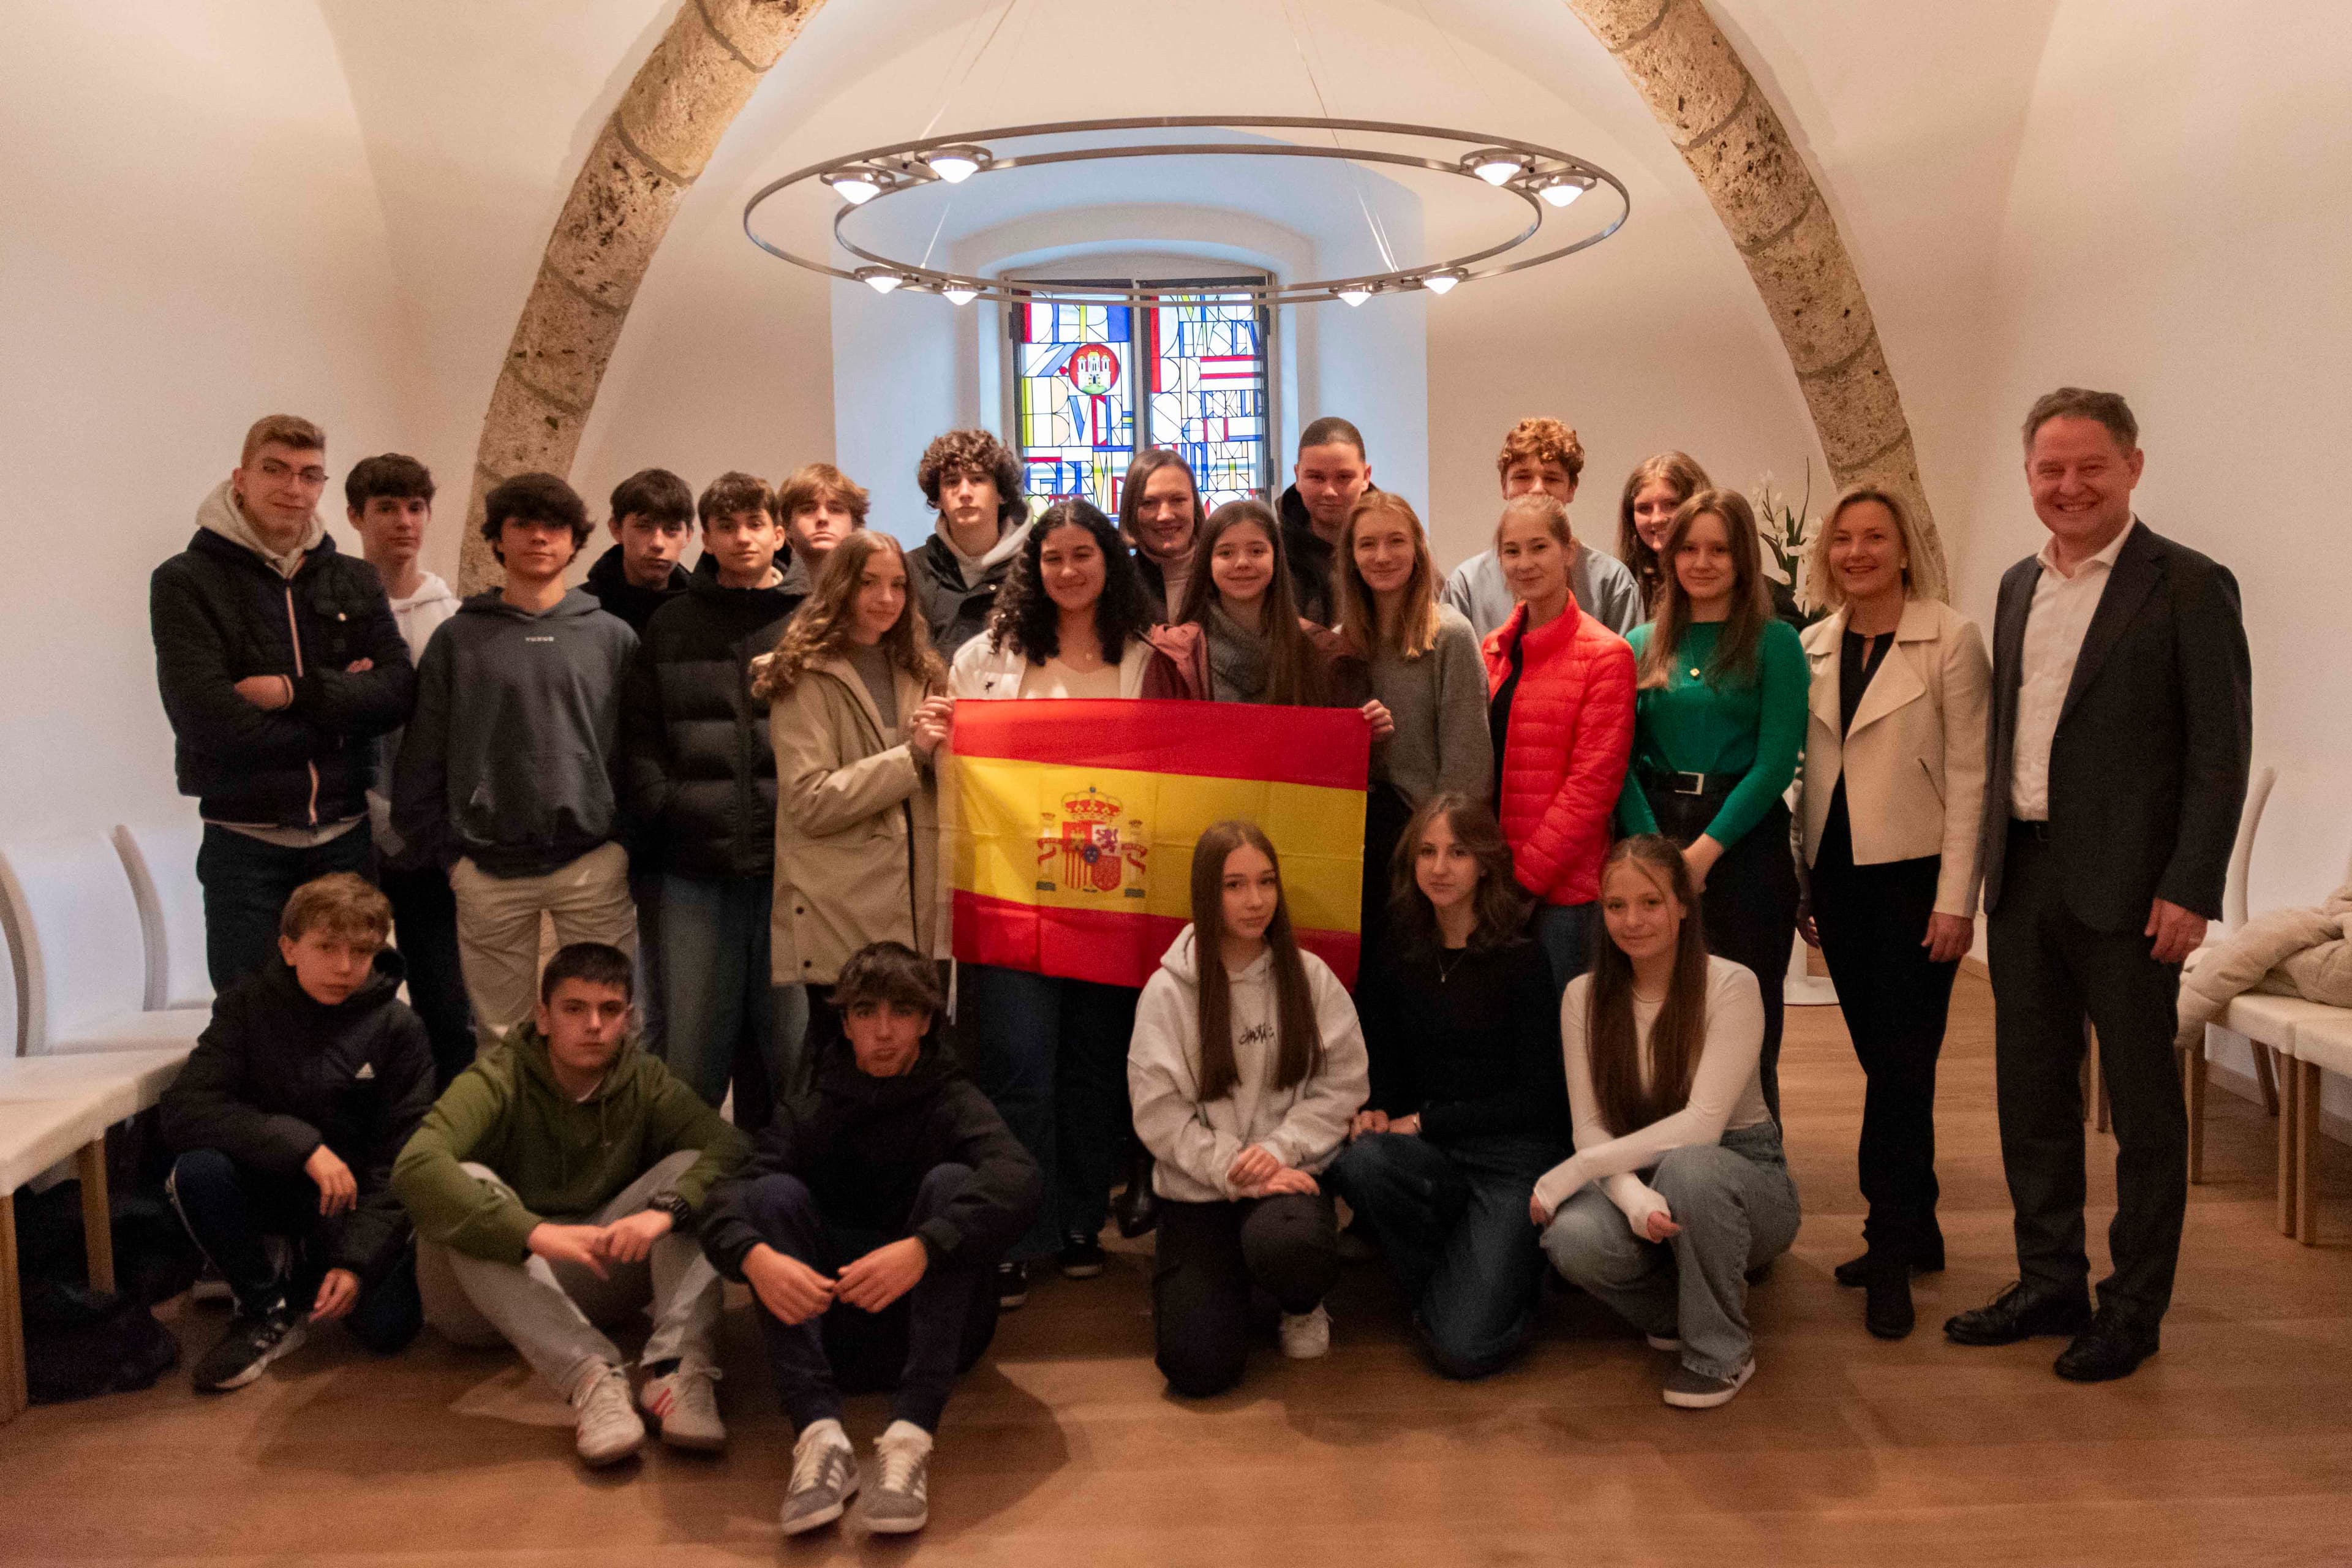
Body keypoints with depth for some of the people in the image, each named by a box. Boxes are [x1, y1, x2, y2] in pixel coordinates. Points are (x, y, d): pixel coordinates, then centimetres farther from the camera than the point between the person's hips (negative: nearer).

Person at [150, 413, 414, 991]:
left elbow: (398, 690, -5)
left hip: (346, 837, 3)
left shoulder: (355, 581, 8)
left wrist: (298, 692, -18)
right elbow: (207, 718, -16)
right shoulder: (186, 581, -3)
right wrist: (338, 706, -9)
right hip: (245, 841, -3)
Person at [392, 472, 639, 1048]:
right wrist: (447, 852, 0)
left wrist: (624, 839, 0)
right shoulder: (457, 639, 6)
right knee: (502, 1037, 8)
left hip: (594, 865, 0)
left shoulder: (613, 637, 6)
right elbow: (422, 759, 6)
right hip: (490, 871, 1)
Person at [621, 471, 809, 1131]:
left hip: (791, 861, -1)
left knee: (791, 1039, 5)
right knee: (690, 1049, 7)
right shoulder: (672, 625, 12)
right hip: (696, 863, 2)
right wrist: (664, 810, -2)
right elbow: (639, 736, 10)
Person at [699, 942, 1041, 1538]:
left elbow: (1019, 1181, -26)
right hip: (825, 1324, 2)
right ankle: (818, 1432, -35)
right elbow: (727, 1198, -13)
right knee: (774, 1193, -19)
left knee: (950, 1183, -24)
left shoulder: (953, 1104, -3)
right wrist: (754, 1256, -37)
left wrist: (921, 1249, -42)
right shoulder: (812, 1106, 4)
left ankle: (911, 1434, -36)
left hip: (934, 1322, -2)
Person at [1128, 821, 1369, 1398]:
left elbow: (1342, 1085, 0)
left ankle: (1302, 1306, 2)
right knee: (1199, 1367, -14)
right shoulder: (1169, 990, -5)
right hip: (1198, 1188, 0)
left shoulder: (1310, 977, 0)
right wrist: (1234, 1170, -17)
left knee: (1286, 1246, -37)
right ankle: (1194, 1283, 23)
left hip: (1290, 1173, 0)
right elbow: (1159, 1112, -7)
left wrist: (1280, 1146, -15)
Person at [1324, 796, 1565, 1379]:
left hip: (1513, 1156, -4)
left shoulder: (1522, 961, -5)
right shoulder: (1405, 959, 8)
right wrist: (1376, 1113, -10)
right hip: (1427, 1155, 4)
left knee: (1464, 1349, -20)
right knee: (1356, 1162, -32)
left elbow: (1537, 1099, -6)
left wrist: (1421, 1123, -9)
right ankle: (1446, 1277, -4)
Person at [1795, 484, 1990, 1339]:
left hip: (1914, 873, -5)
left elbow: (1970, 776, -9)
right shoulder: (1813, 647, 9)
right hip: (1840, 875, 5)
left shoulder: (1951, 639, -6)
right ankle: (1914, 1231, 23)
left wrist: (1956, 899, -13)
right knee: (1881, 1060, 11)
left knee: (1901, 1061, -4)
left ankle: (1891, 1249, 6)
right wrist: (1802, 885, 11)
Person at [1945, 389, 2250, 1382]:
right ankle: (2049, 1285, 27)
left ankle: (2134, 1309, 19)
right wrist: (1991, 864, 10)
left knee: (2142, 1103, 6)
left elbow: (2222, 753, -10)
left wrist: (2191, 890, -16)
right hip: (2023, 876, 6)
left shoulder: (2189, 587, -7)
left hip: (2128, 888, -6)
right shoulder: (2020, 585, 12)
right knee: (2031, 1093, 13)